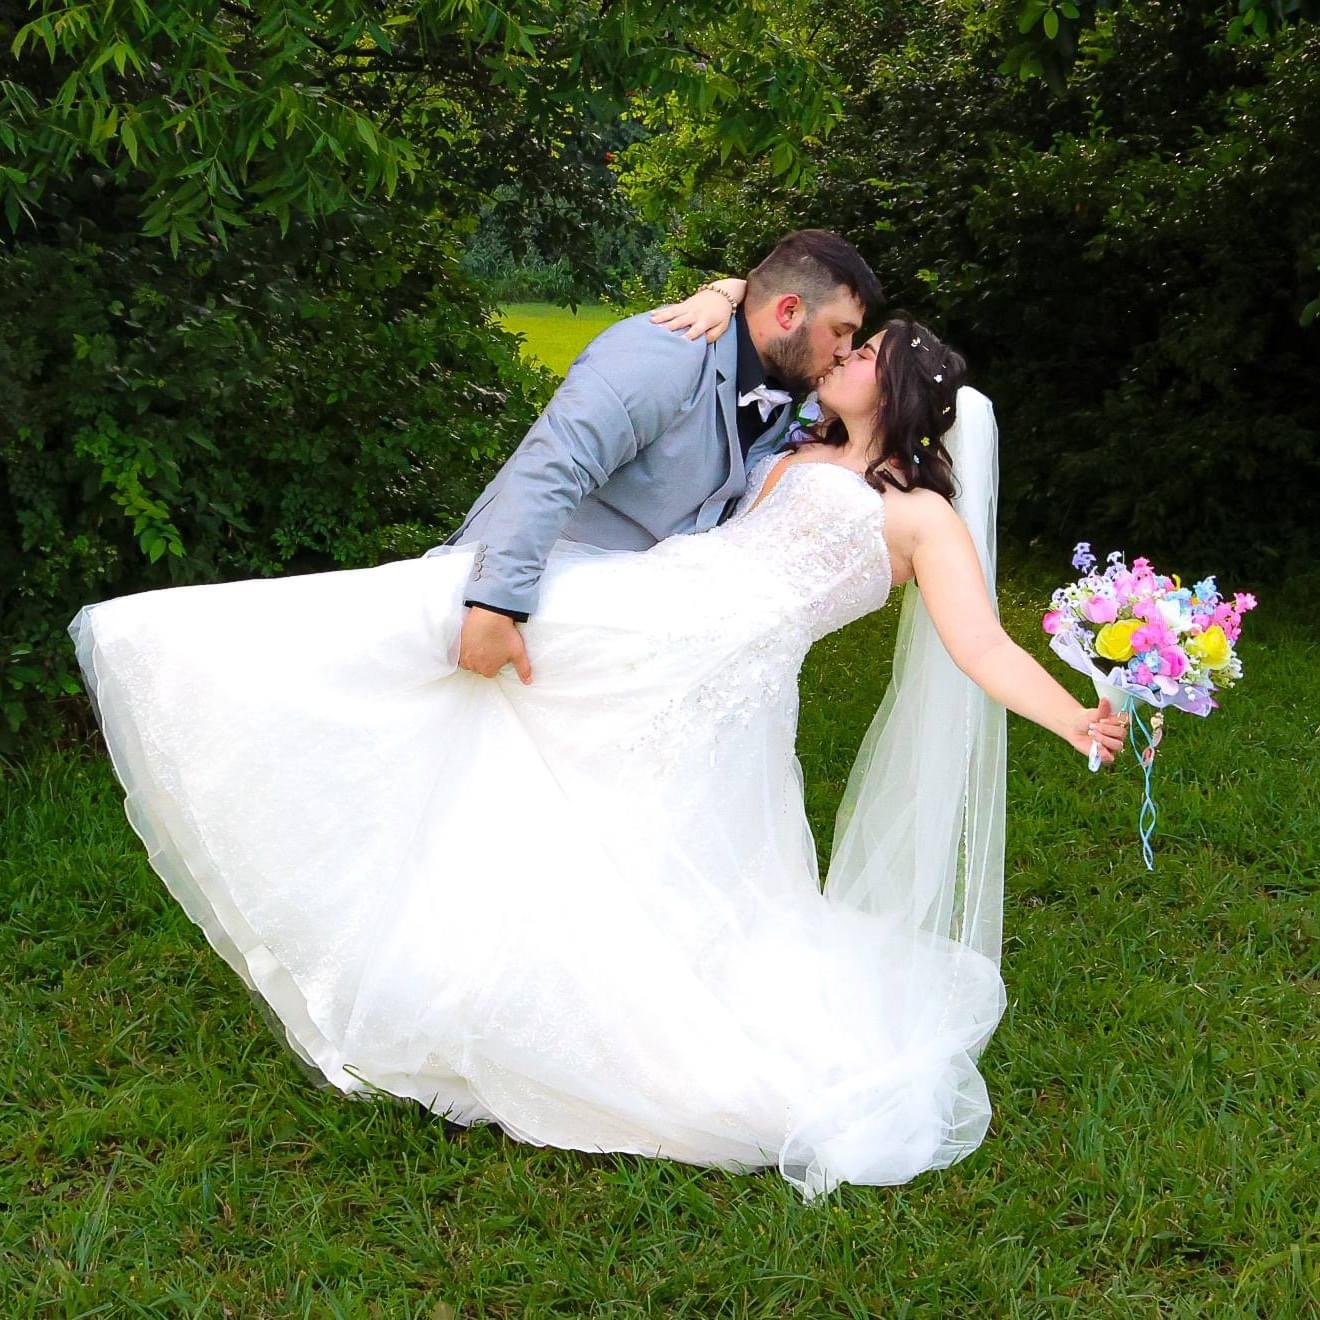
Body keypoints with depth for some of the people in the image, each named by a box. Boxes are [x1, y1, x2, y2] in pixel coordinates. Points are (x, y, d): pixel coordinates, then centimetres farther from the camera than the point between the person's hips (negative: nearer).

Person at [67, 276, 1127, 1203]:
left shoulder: (925, 517, 6)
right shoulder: (797, 456, 25)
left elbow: (985, 649, -5)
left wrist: (1082, 720, -19)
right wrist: (728, 299, 17)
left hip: (712, 685, -6)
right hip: (626, 613, 6)